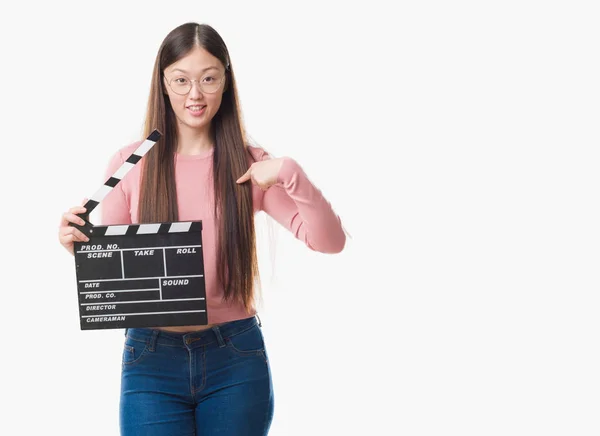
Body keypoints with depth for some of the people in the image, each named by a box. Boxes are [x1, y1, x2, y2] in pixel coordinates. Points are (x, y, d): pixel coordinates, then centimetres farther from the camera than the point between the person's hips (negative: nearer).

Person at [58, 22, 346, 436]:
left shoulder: (248, 165, 1)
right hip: (152, 359, 0)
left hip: (236, 358, 1)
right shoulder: (131, 164, 1)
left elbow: (330, 241, -6)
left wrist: (289, 173, -20)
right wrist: (78, 246, -15)